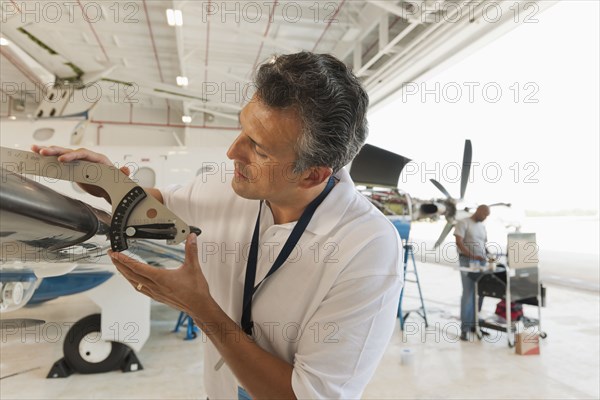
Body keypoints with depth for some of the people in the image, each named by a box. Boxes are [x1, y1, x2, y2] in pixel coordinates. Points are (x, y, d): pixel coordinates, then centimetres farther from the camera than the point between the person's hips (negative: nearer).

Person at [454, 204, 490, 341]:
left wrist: (488, 256, 4)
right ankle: (464, 328, -5)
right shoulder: (463, 223, -3)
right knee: (468, 293, -10)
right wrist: (472, 255, -22)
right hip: (467, 261, -7)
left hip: (481, 261, 7)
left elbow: (484, 245, 22)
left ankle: (474, 324, 15)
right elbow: (459, 242, -13)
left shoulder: (483, 227, 19)